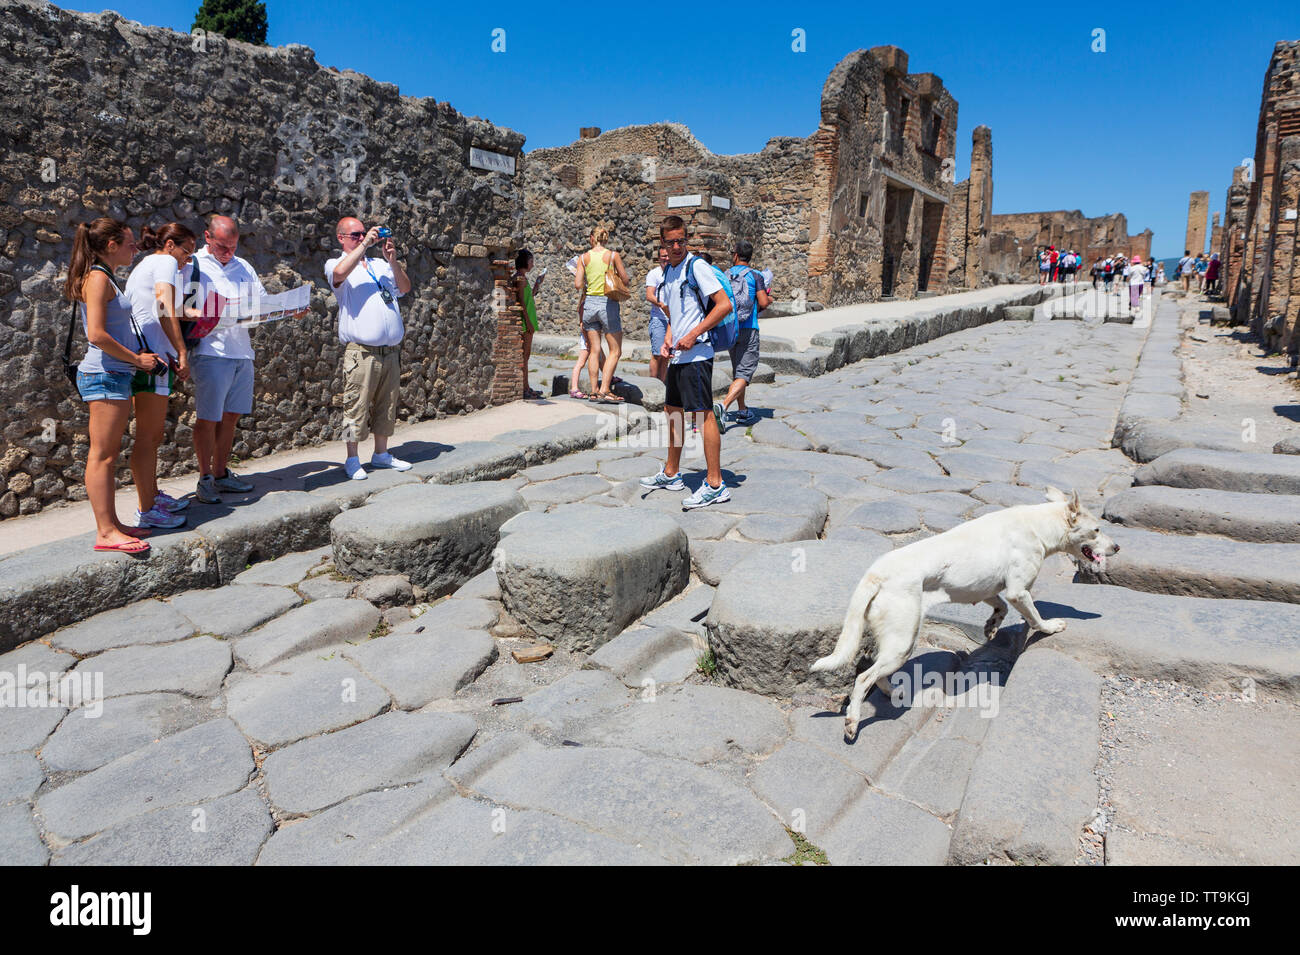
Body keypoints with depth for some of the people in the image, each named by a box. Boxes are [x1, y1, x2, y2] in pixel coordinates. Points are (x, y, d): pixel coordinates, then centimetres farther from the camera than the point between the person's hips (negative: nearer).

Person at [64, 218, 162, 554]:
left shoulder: (105, 278, 18)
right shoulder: (98, 278, -11)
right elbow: (97, 334, -20)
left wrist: (143, 356, 14)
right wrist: (136, 359, -12)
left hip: (116, 375, 10)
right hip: (104, 375, -10)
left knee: (109, 454, 12)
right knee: (102, 454, -6)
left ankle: (111, 524, 18)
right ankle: (106, 532, -2)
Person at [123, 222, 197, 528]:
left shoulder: (142, 266, 25)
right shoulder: (165, 262, -3)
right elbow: (165, 309, -17)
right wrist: (181, 353, -19)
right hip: (153, 354, -10)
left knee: (153, 433, 18)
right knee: (148, 434, -6)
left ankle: (153, 495, 28)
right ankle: (146, 509, -2)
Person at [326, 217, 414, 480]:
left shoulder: (381, 265, 20)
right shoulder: (335, 264, 5)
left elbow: (405, 288, 8)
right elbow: (340, 273, -19)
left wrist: (393, 261, -5)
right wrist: (364, 244, -13)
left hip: (391, 351, 5)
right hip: (361, 351, -5)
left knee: (386, 405, 11)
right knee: (357, 406, -3)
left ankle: (381, 454, 22)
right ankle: (352, 459, 6)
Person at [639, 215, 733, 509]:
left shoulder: (696, 266, -9)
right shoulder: (667, 271, 16)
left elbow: (725, 305, -16)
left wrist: (692, 335, -17)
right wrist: (668, 339, 9)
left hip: (696, 354, -9)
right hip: (677, 356, 9)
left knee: (703, 414, -9)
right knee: (672, 411, 15)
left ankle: (715, 485, -5)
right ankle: (671, 474, 29)